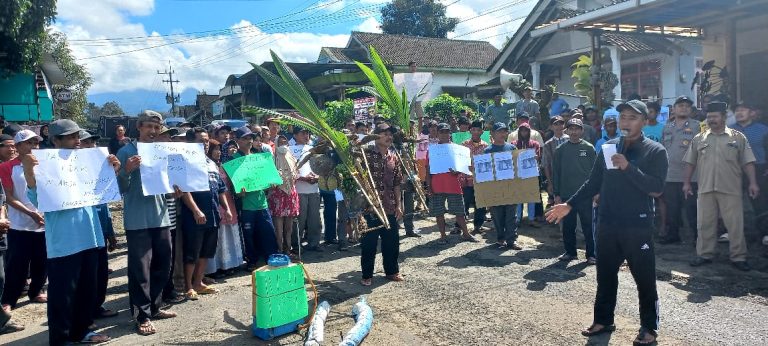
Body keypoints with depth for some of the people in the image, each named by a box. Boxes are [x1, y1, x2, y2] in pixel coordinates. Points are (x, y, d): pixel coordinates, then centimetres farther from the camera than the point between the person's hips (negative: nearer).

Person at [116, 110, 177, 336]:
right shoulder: (126, 152, -5)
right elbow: (121, 188, -8)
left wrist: (176, 188, 1)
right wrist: (127, 170, -26)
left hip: (161, 217, 6)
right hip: (137, 220, -6)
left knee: (162, 266, 13)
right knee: (140, 269, -1)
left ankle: (154, 307, 29)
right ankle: (142, 315, 9)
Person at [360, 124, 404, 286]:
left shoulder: (393, 157, 10)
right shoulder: (367, 154, -7)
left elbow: (397, 183, 13)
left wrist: (398, 204, 9)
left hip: (390, 207, 5)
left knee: (392, 241, 12)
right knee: (369, 242, 4)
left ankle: (392, 271, 29)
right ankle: (367, 275, 16)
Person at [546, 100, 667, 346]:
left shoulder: (655, 151, -5)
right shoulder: (609, 146, 8)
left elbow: (656, 188, -15)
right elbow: (594, 182, 11)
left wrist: (628, 167, -22)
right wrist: (570, 204, 6)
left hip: (638, 226, -4)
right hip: (607, 224, 4)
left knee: (645, 279, 5)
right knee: (605, 275, 14)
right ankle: (603, 320, 28)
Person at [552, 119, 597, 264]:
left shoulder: (588, 148, 1)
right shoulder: (560, 150, 5)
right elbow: (556, 172, 6)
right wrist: (556, 194, 2)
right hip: (566, 194, 2)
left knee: (588, 225, 2)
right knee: (568, 226, 9)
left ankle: (591, 254, 10)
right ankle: (570, 252, 22)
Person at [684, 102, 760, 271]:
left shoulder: (738, 137, 5)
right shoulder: (698, 139, 10)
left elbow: (748, 162, 2)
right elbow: (690, 163, 12)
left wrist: (752, 182, -5)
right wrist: (687, 182, 7)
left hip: (730, 189, -2)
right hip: (705, 189, 2)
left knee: (735, 224, 2)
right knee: (705, 223, 7)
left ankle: (738, 257, 11)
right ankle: (704, 254, 17)